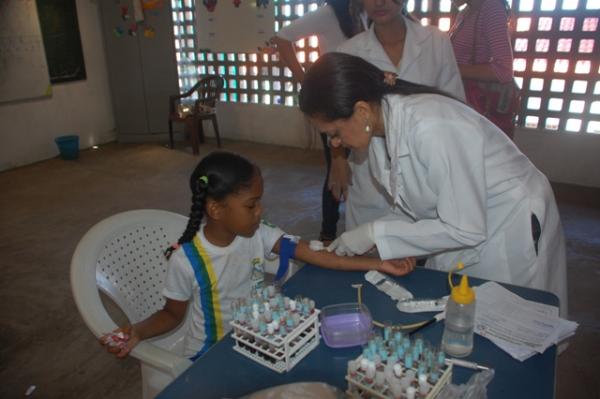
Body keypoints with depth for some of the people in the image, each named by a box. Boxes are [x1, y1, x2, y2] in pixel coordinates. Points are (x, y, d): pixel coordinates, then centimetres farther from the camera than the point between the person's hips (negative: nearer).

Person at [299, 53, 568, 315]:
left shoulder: (429, 127, -33)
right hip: (465, 226, 7)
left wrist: (375, 234, -25)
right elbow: (411, 206, 2)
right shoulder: (381, 125, -9)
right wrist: (353, 241, -9)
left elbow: (464, 230, -28)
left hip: (511, 227, -7)